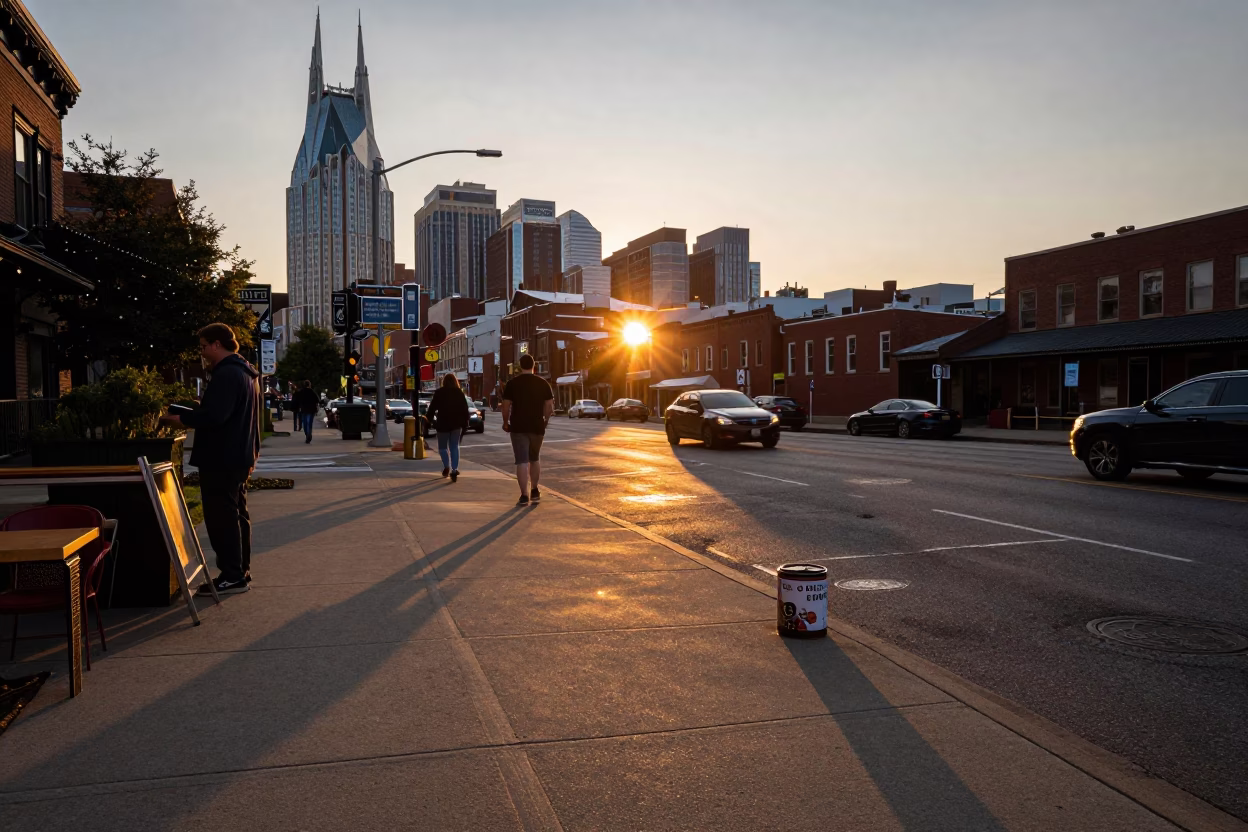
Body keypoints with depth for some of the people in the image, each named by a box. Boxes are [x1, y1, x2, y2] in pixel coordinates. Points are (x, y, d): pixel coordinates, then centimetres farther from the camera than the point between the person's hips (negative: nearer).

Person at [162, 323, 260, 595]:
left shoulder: (226, 374, -18)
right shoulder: (245, 371, 16)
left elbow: (213, 416, -27)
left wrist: (182, 419, -15)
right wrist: (197, 411, 17)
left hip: (221, 460, -11)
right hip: (239, 456, 11)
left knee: (222, 517, -6)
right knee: (237, 514, 15)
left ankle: (232, 577, -3)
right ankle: (241, 572, 23)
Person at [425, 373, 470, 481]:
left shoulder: (439, 393, -2)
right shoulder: (459, 393, 4)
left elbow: (432, 407, 0)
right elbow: (465, 409, 3)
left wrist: (429, 417, 17)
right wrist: (465, 423, 8)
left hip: (443, 424, -2)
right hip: (456, 424, 2)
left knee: (442, 446, 13)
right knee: (454, 447, 7)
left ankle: (446, 466, -7)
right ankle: (454, 469, -8)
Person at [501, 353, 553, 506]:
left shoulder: (512, 383, -4)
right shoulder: (542, 383, 2)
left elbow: (506, 406, -5)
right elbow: (549, 406, 1)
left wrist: (505, 422, 10)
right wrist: (545, 420, 15)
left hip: (519, 427, -3)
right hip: (537, 426, 3)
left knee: (522, 461, -4)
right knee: (534, 459, 20)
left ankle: (524, 495, -10)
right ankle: (535, 491, 27)